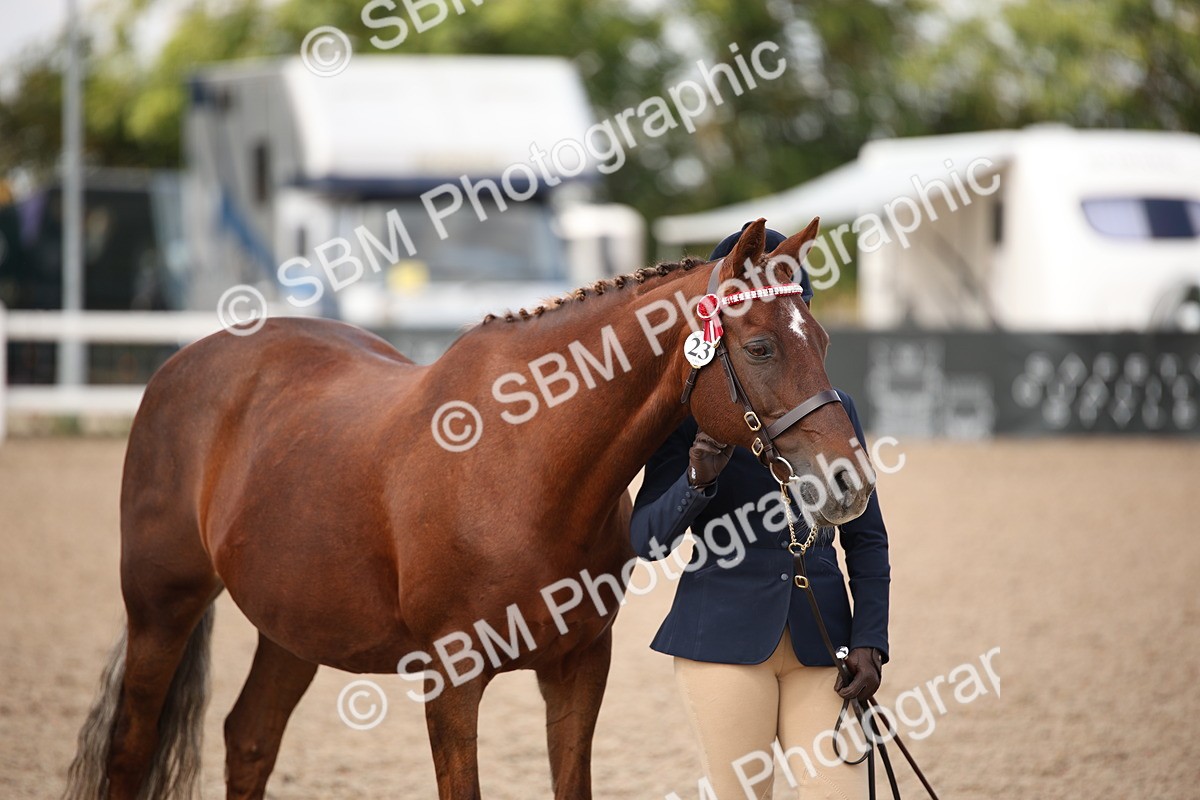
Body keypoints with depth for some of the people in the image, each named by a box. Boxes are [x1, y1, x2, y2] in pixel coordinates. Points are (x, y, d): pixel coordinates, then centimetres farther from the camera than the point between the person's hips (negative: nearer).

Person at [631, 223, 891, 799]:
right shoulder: (692, 415, 0)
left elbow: (865, 537, 12)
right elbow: (648, 541, -5)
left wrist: (868, 641, 1)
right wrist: (698, 481, -23)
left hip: (820, 640, 3)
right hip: (724, 637, -3)